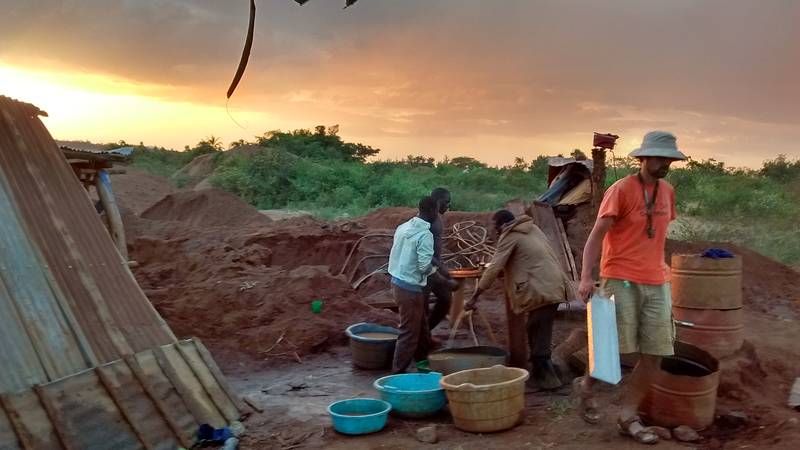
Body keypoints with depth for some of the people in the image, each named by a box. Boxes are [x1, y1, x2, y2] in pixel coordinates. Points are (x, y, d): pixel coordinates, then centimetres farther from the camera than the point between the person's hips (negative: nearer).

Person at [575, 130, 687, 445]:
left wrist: (662, 274, 19)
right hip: (621, 280, -6)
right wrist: (586, 277, -22)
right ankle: (586, 386, 24)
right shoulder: (621, 190, -8)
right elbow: (596, 235, -12)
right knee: (616, 348, -6)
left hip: (656, 283, 6)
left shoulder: (667, 191, 12)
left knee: (654, 355, 3)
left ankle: (628, 418, 16)